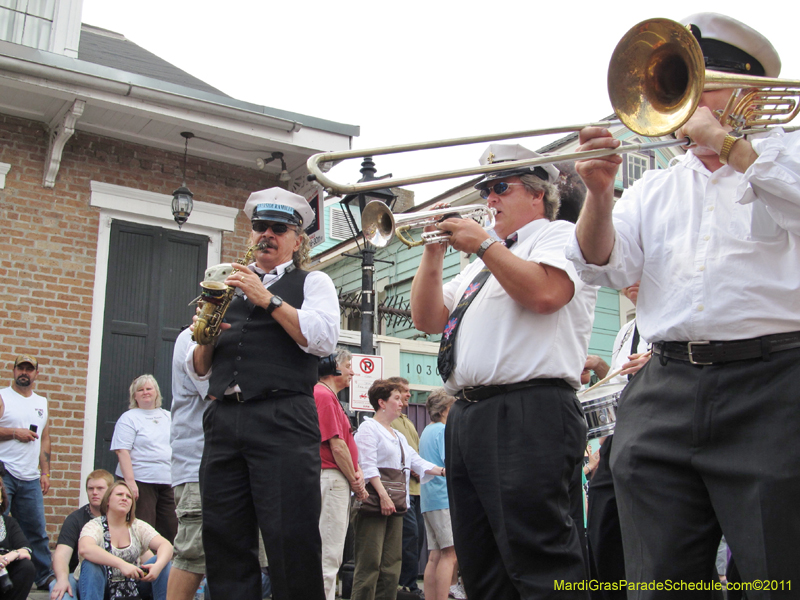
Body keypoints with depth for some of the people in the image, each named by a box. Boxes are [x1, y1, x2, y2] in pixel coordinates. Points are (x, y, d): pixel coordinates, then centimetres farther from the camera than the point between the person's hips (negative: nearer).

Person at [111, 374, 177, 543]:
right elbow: (122, 452, -10)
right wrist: (130, 482, -19)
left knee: (172, 529, 2)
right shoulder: (129, 418, 0)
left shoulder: (168, 417, 17)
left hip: (167, 482, 5)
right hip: (141, 481, -5)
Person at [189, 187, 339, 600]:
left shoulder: (312, 283, 13)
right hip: (223, 422, 5)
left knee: (291, 542, -9)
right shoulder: (228, 286, 24)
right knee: (224, 543, 3)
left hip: (283, 422, -4)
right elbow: (199, 369, 24)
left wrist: (267, 299, -8)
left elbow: (323, 339, -6)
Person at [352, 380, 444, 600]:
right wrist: (383, 495, -22)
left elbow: (417, 461, 18)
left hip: (394, 503, 9)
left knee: (392, 563, 6)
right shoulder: (369, 428, -3)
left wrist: (443, 471, 3)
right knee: (370, 563, -11)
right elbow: (368, 465, -13)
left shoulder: (399, 436, 24)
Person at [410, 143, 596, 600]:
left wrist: (483, 244, -7)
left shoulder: (560, 234, 5)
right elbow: (428, 319, 21)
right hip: (467, 416, 9)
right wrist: (435, 250, 10)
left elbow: (544, 292, -16)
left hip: (529, 413, -9)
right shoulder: (482, 264, 29)